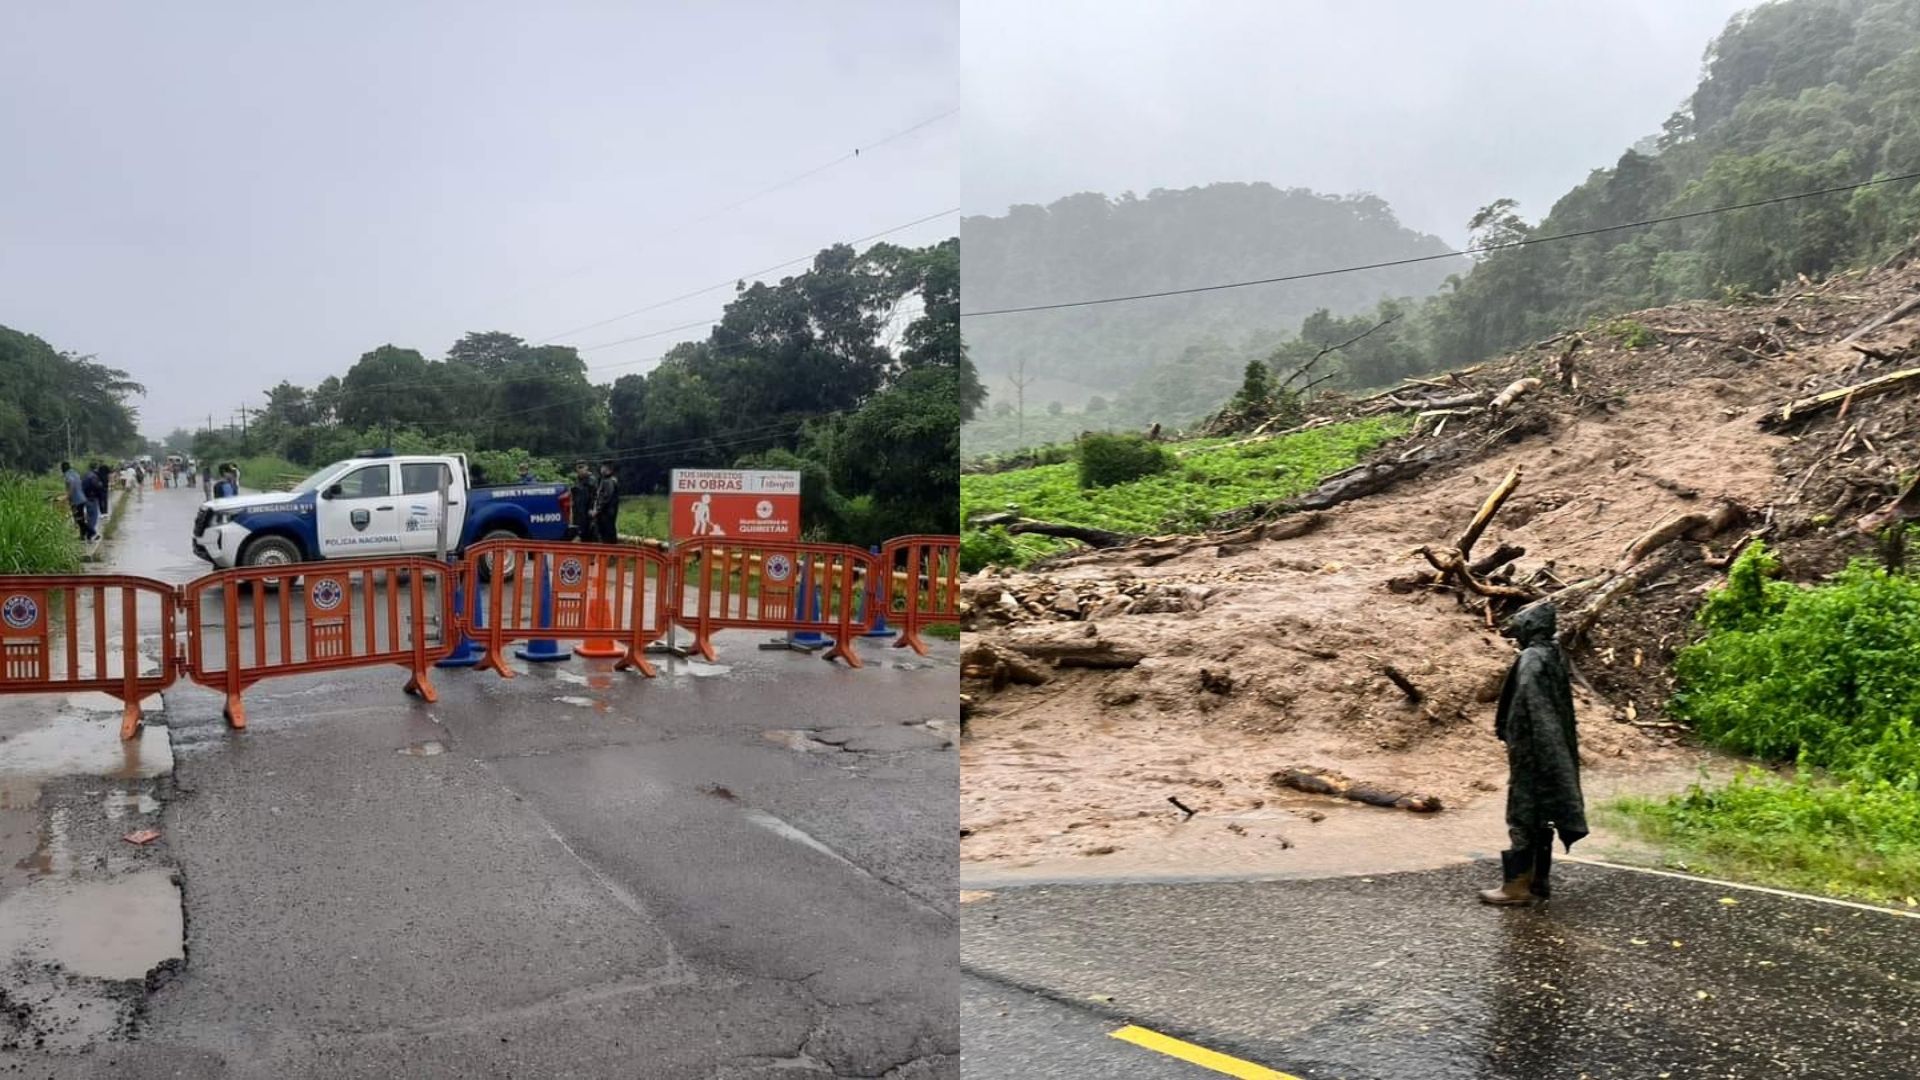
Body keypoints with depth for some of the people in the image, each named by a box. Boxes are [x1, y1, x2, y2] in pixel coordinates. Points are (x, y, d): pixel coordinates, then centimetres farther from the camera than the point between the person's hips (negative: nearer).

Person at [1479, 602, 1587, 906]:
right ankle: (1537, 881, 19)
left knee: (1523, 815, -3)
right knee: (1542, 814, 13)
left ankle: (1517, 884, 2)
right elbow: (1558, 709, 14)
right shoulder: (1555, 655, 10)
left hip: (1532, 750, -9)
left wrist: (1515, 746, -19)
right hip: (1552, 750, 9)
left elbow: (1525, 708, -22)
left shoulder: (1531, 659, -17)